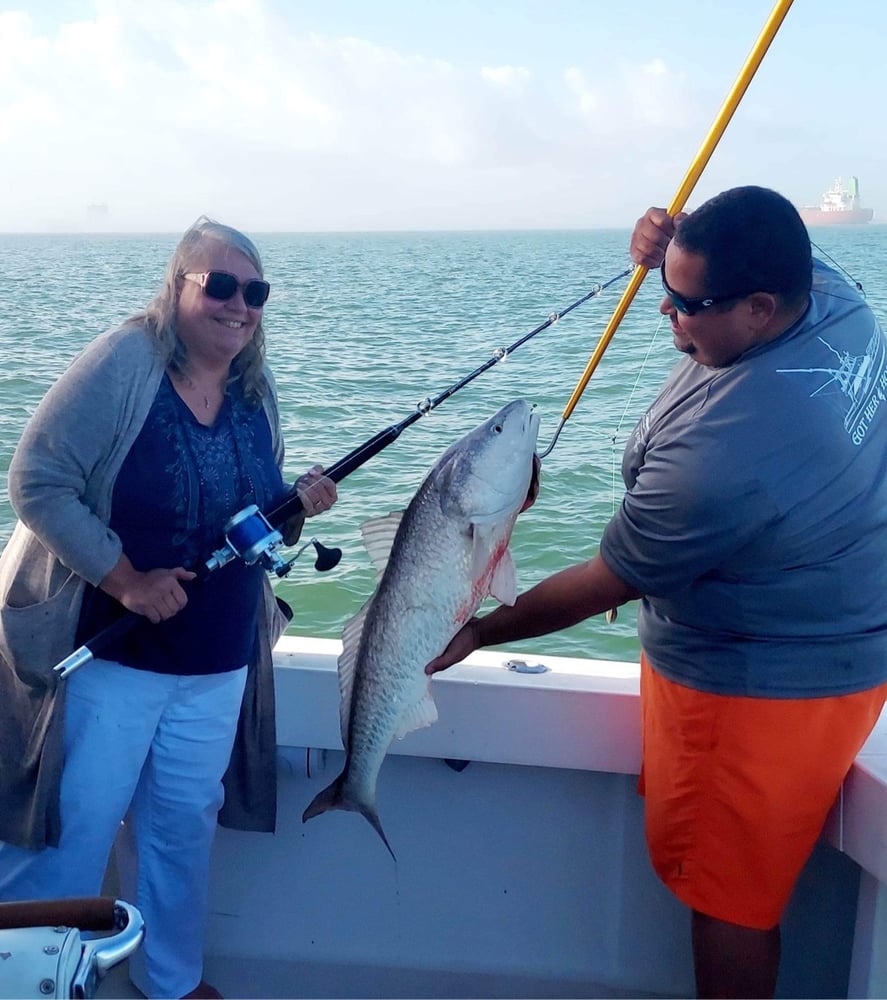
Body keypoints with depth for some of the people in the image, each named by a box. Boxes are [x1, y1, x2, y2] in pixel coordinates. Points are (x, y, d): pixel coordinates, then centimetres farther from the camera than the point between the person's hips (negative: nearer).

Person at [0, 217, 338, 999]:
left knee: (184, 825, 18)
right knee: (73, 827, 3)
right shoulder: (123, 363, -14)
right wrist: (127, 581, -22)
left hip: (220, 662, 6)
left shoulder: (258, 391, 5)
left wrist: (300, 506, -8)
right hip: (106, 651, -5)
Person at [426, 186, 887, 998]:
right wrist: (673, 250, -7)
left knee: (727, 893, 10)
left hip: (758, 689, -10)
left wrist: (477, 632, -8)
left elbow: (606, 584, -22)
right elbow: (756, 265, 16)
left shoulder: (719, 449, -35)